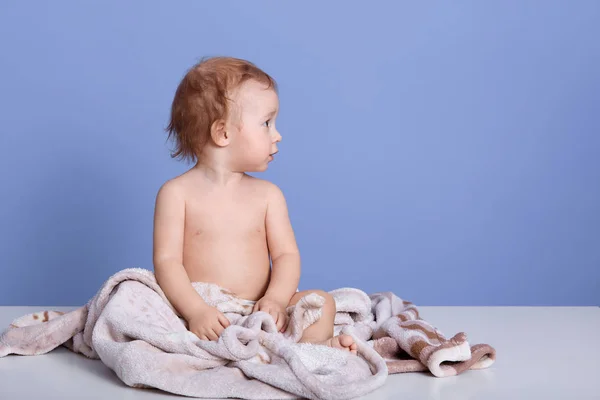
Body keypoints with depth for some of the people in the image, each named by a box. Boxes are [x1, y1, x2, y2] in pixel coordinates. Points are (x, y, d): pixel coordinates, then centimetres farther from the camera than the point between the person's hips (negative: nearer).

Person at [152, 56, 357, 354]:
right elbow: (166, 260, -6)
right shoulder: (176, 193, 1)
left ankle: (314, 343, -45)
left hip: (260, 311, 4)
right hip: (204, 316, -4)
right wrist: (196, 310, -22)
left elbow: (286, 254, 5)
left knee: (320, 300, -14)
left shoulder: (268, 194, 11)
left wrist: (276, 299, -16)